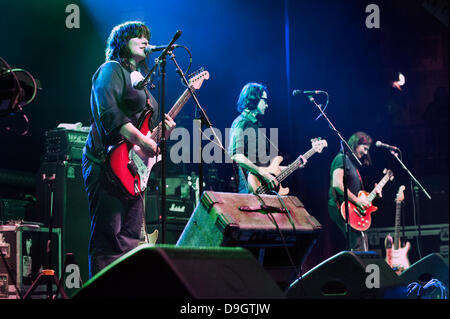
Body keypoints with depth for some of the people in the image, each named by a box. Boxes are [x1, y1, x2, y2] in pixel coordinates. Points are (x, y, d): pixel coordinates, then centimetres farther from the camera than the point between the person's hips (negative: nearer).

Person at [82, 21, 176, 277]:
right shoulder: (112, 70, -3)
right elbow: (108, 113, -18)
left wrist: (163, 131, 5)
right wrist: (142, 140, -22)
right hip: (108, 162, -9)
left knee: (132, 239, 7)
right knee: (108, 238, -12)